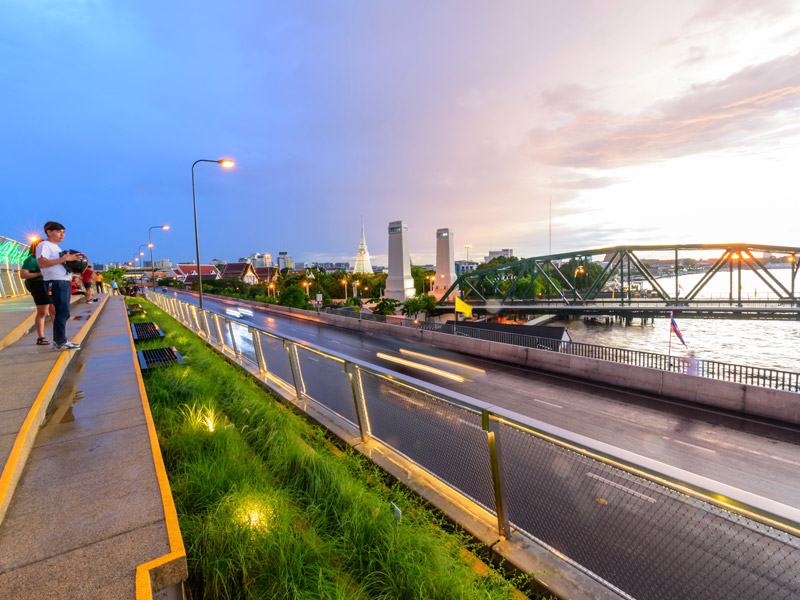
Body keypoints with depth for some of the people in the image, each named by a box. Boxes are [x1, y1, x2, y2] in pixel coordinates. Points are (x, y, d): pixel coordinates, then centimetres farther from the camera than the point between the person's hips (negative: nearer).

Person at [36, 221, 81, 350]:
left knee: (62, 313, 12)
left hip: (65, 282, 10)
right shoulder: (44, 245, -5)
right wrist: (65, 258, -22)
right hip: (56, 282, -10)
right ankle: (60, 342, -9)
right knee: (62, 312, -12)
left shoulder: (56, 247, 24)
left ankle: (59, 340, 19)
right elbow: (42, 263, -19)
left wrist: (72, 260, 11)